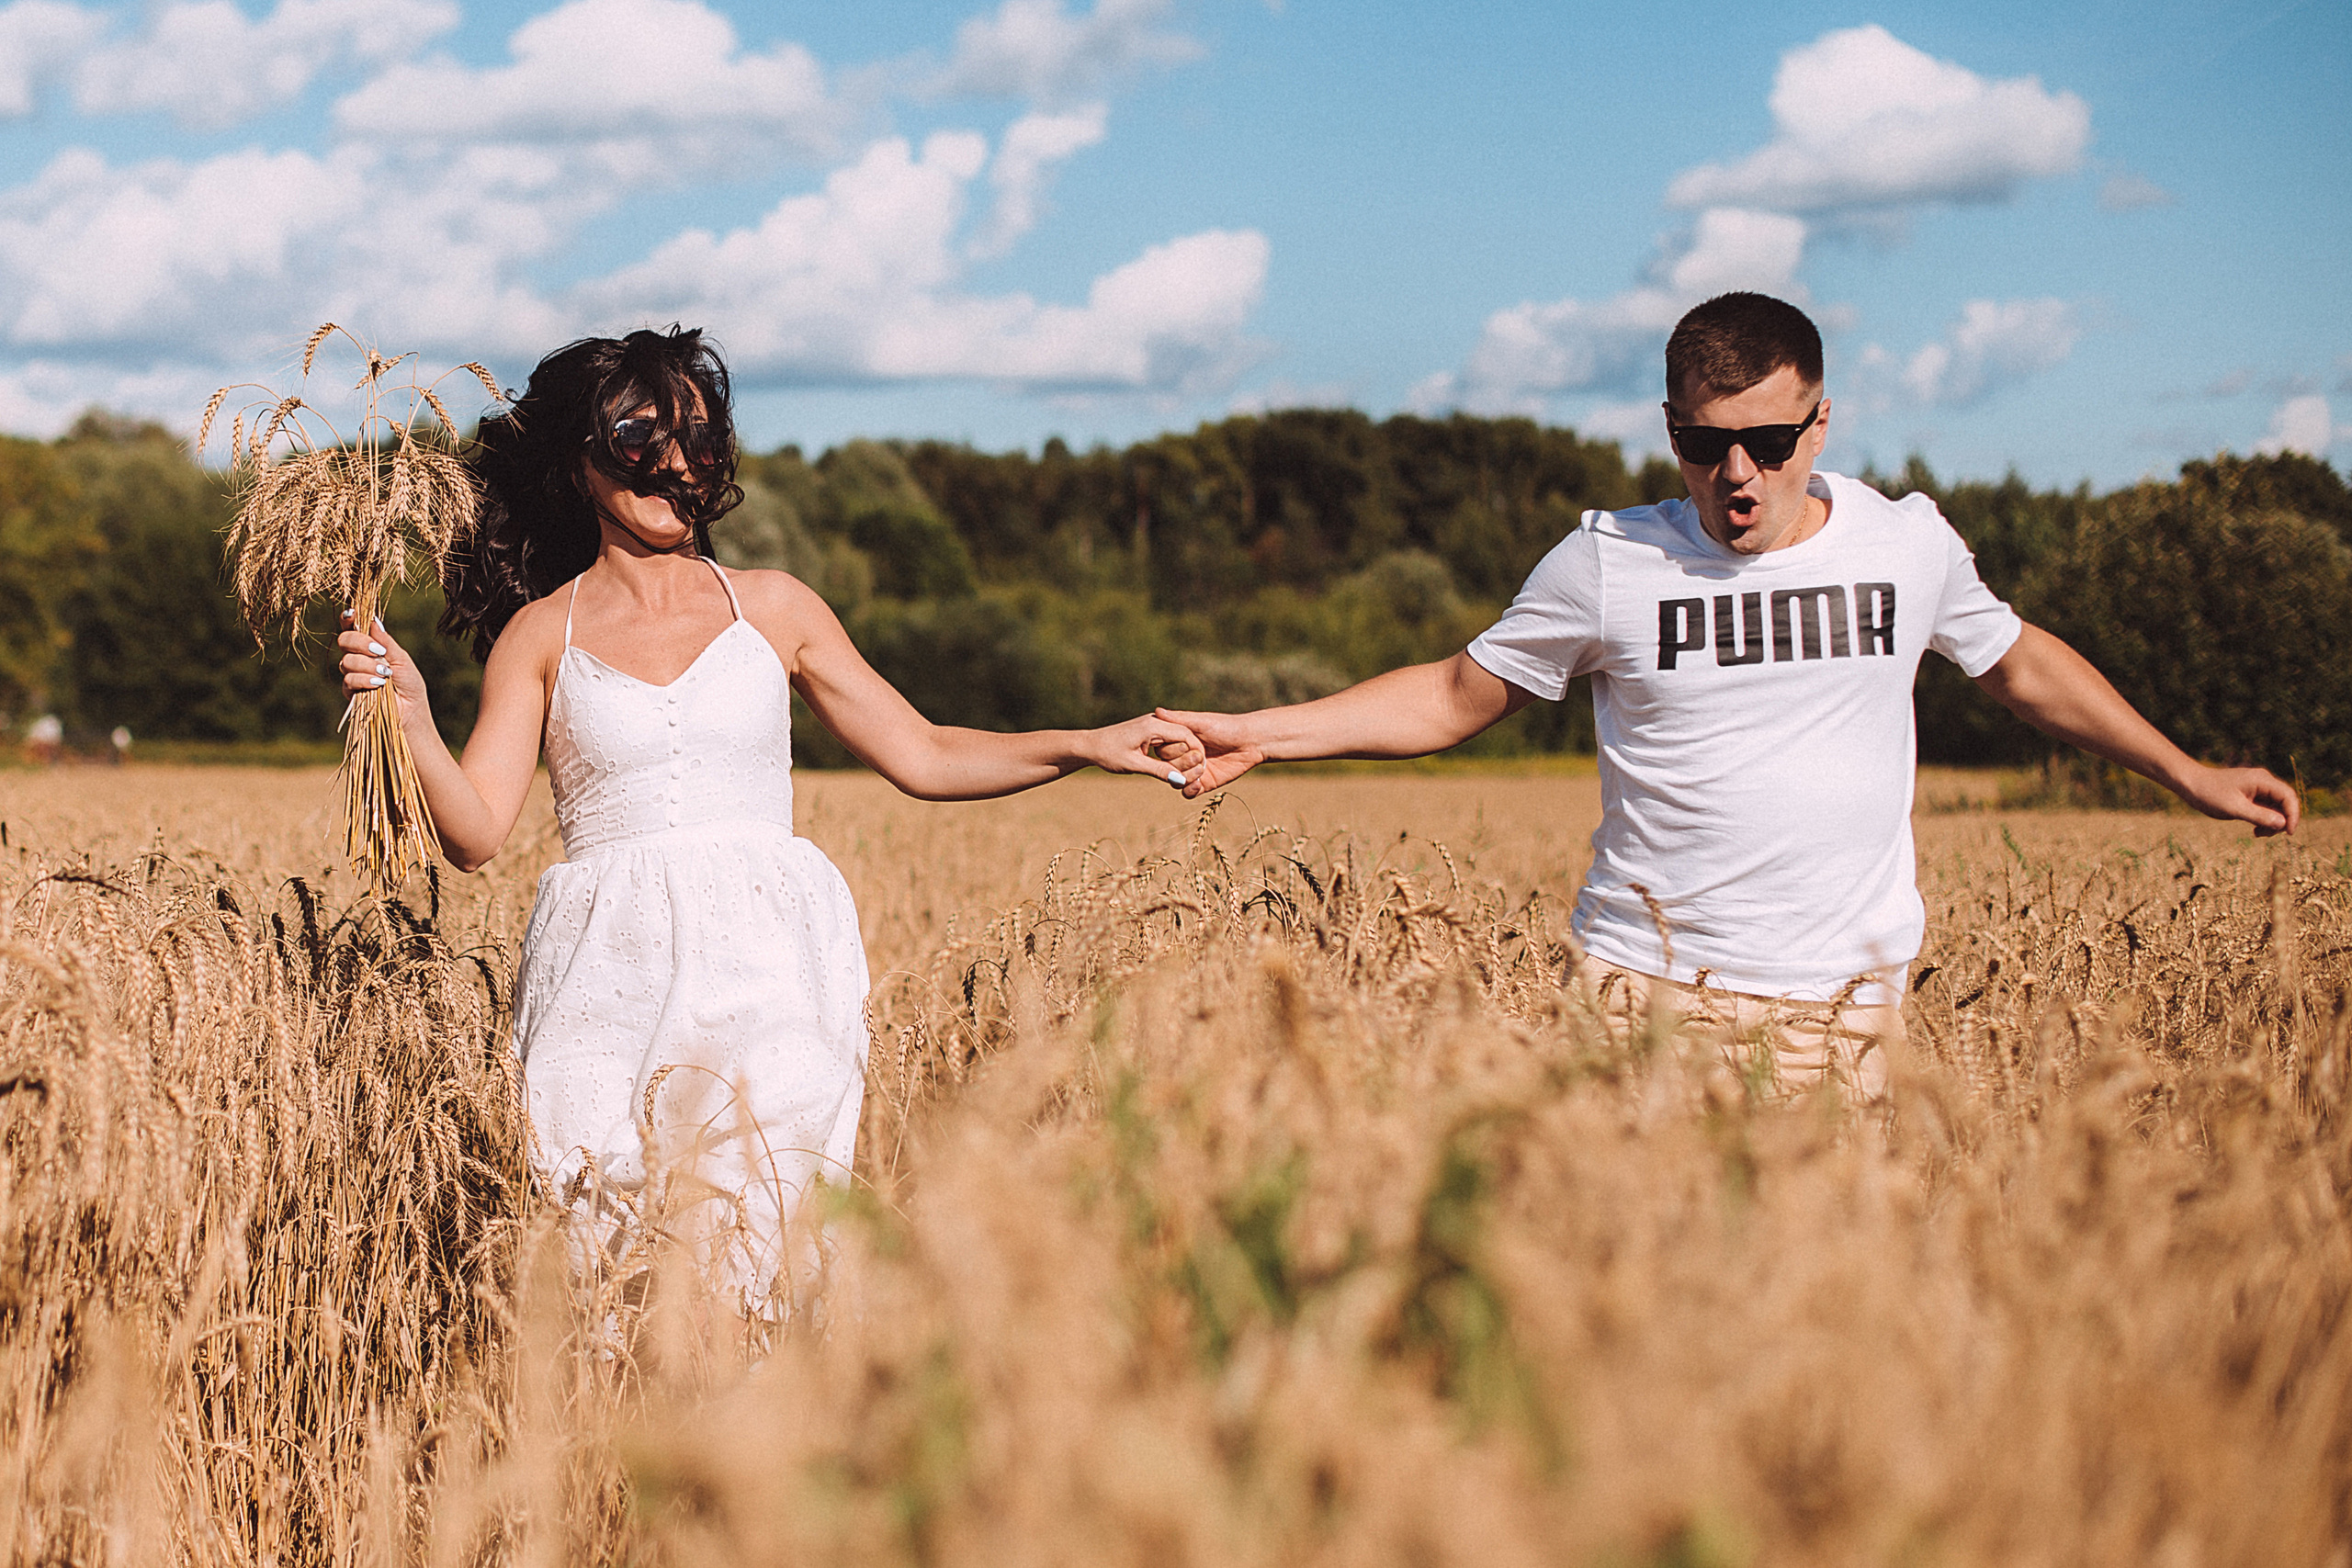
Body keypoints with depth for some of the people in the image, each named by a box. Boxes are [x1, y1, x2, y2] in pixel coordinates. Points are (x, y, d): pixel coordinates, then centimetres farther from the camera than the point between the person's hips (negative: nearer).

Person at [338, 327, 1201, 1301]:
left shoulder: (772, 608, 13)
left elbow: (920, 755, 16)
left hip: (761, 972, 0)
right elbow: (475, 831, 2)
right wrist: (409, 714, -14)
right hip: (609, 984, 0)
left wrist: (1091, 746, 8)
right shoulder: (540, 635, 11)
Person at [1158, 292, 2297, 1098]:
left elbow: (2019, 661, 24)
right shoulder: (1611, 565, 1)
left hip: (1843, 1012, 1)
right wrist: (1263, 734, 1)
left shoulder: (1908, 544, 6)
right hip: (1651, 995, -1)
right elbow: (1455, 698, 11)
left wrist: (2186, 775, 29)